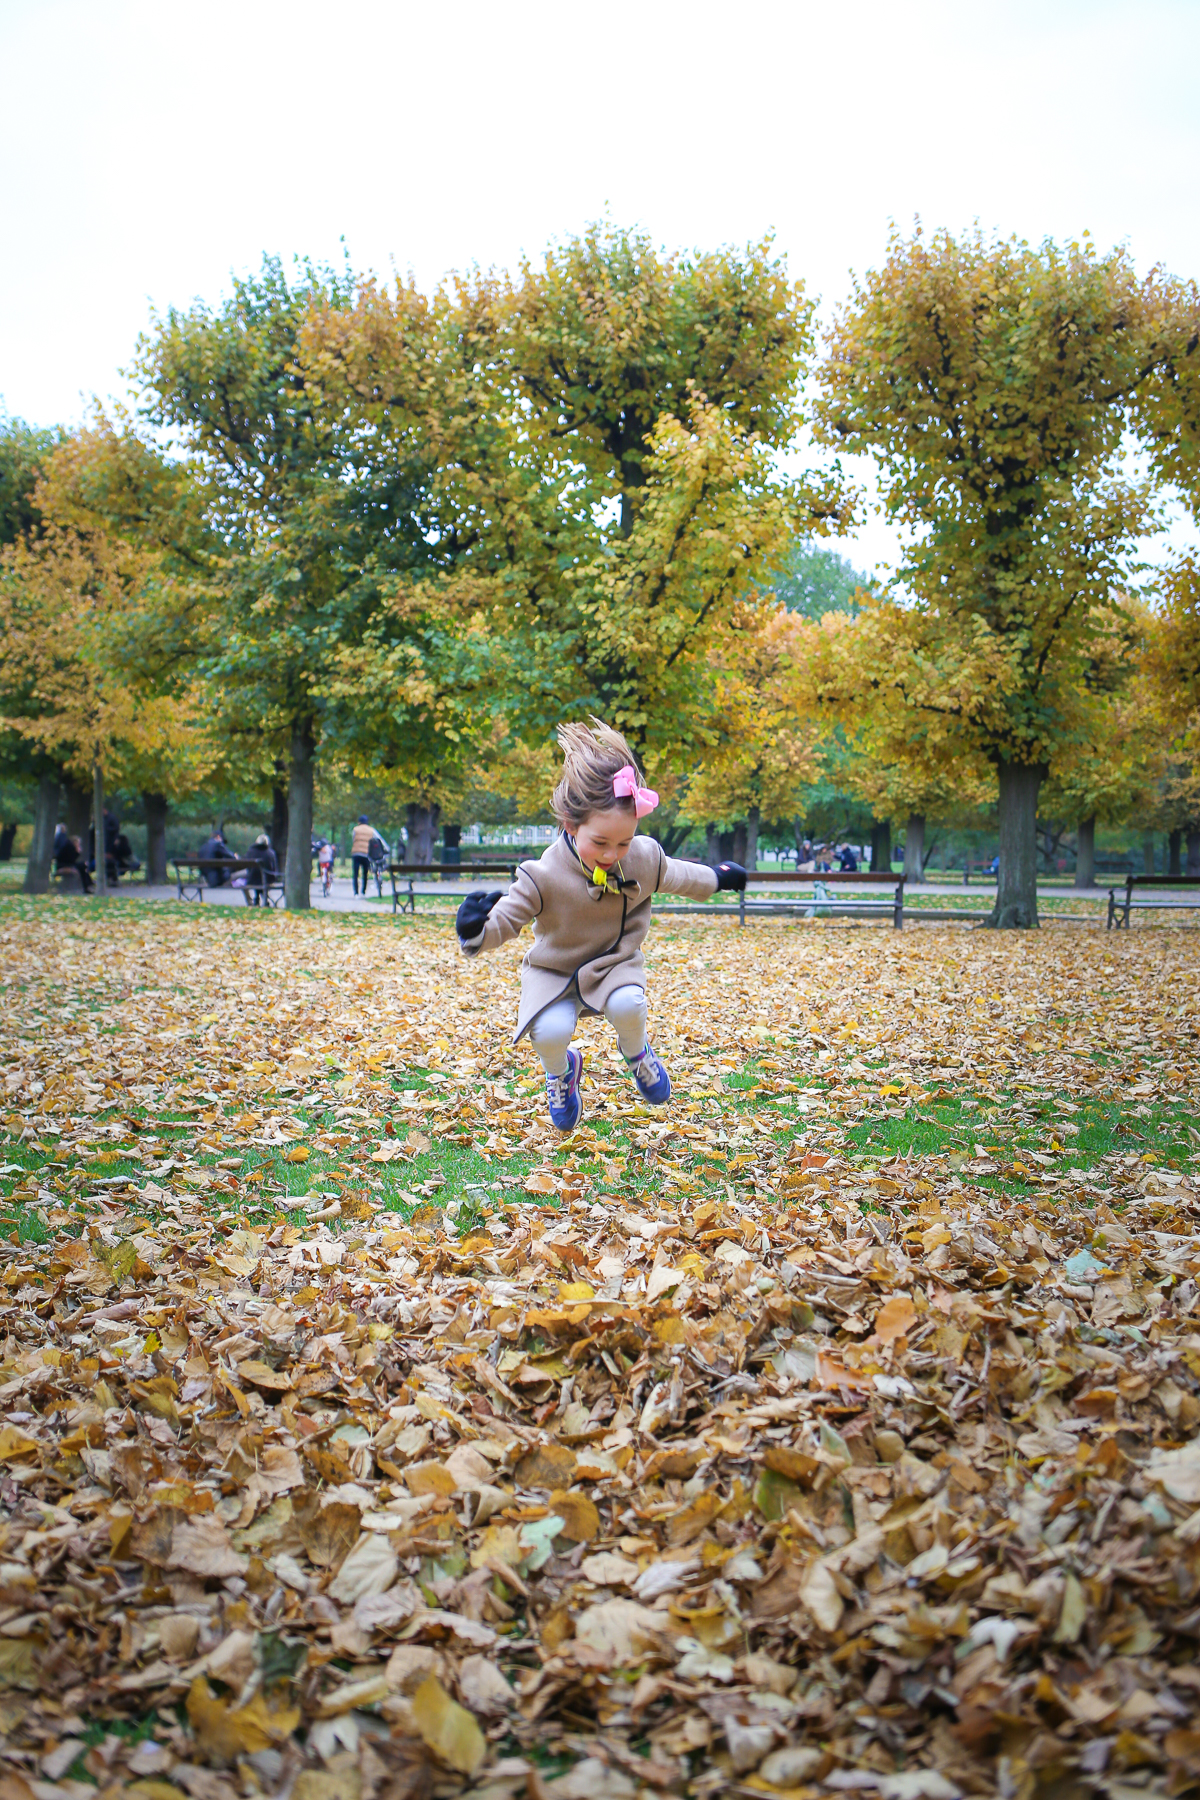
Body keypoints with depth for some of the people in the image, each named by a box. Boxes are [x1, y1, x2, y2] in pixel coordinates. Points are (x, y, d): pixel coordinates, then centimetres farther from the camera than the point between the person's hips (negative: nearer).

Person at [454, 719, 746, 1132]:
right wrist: (476, 932, -44)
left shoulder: (644, 858, -12)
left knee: (627, 1005, -33)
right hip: (555, 970, -1)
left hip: (616, 962, 2)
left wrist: (718, 877, 28)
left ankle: (636, 1051, 6)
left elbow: (674, 876, 11)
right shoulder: (544, 876, -25)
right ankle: (560, 1071, 11)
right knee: (550, 1032, -30)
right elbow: (506, 919, -21)